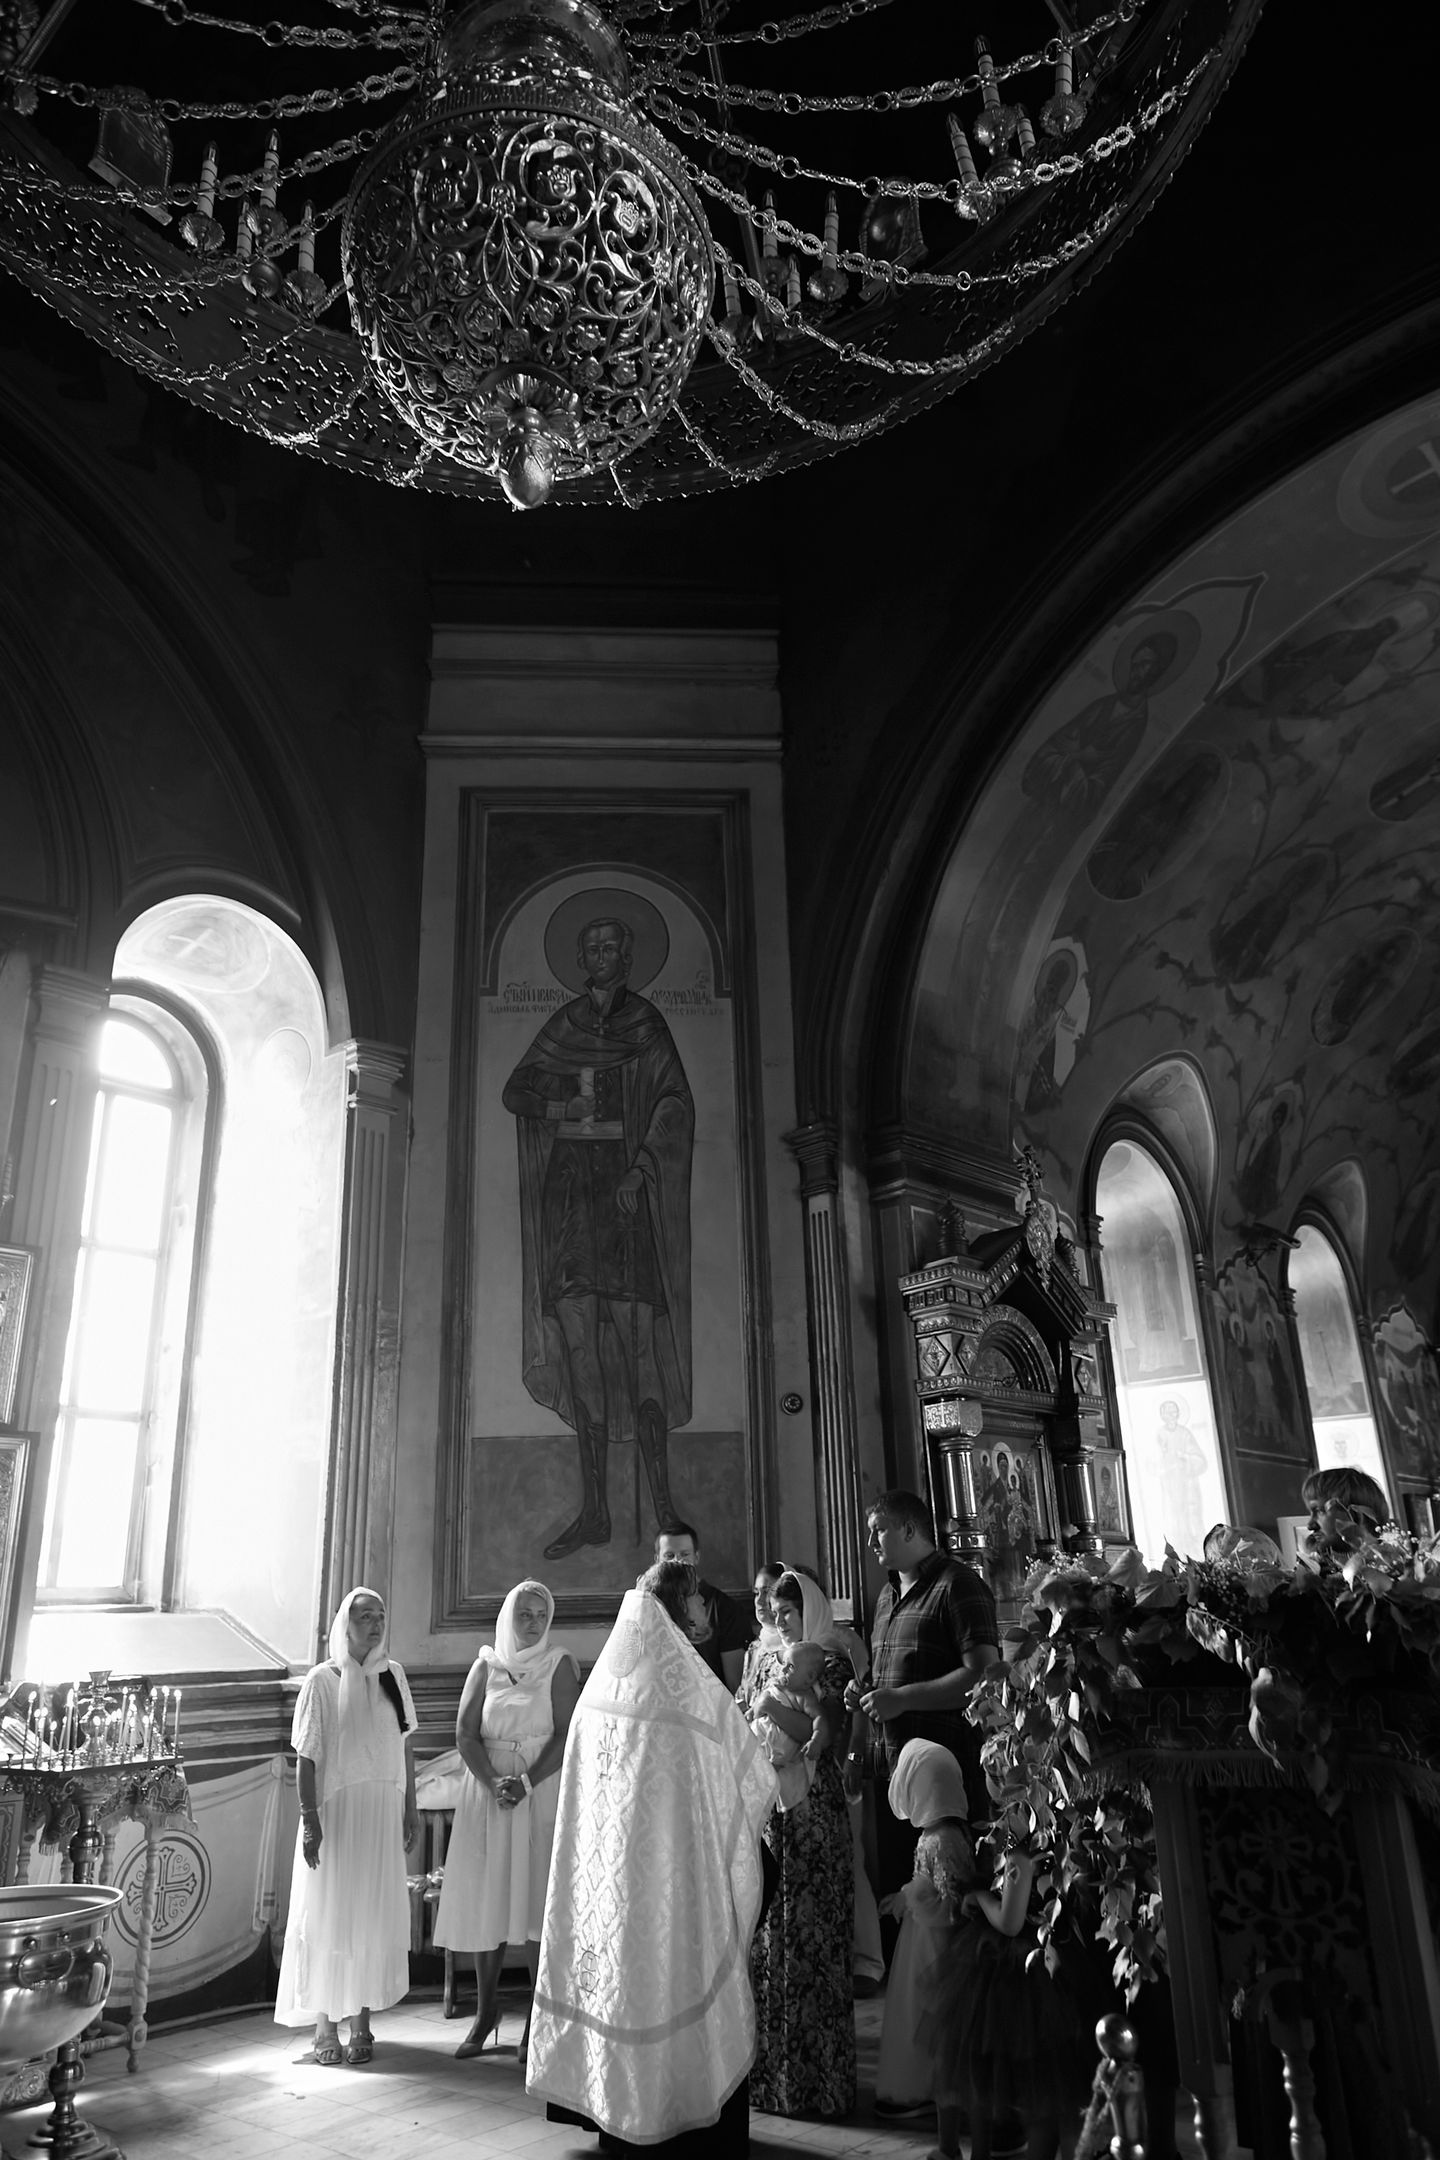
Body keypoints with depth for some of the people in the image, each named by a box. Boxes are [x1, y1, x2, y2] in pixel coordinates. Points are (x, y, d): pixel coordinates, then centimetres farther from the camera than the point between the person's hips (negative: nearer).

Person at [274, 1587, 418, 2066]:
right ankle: (325, 2026, 16)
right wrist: (310, 1819, -13)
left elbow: (406, 1745, 10)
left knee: (376, 1915, 7)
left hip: (384, 1811, 4)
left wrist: (410, 1808, 9)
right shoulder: (322, 1680, -7)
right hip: (335, 1810, -4)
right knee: (329, 1915, 3)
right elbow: (306, 1756, -8)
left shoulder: (393, 1675, 5)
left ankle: (362, 2022, 19)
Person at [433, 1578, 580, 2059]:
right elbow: (465, 1734, 0)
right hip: (487, 1796, 2)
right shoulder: (485, 1667, 6)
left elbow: (567, 1735, -8)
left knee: (537, 1902, -3)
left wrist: (526, 1782, -19)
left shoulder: (559, 1666, 0)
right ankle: (485, 2011, 20)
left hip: (542, 1795, -2)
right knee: (486, 1903, 5)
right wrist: (494, 1782, -15)